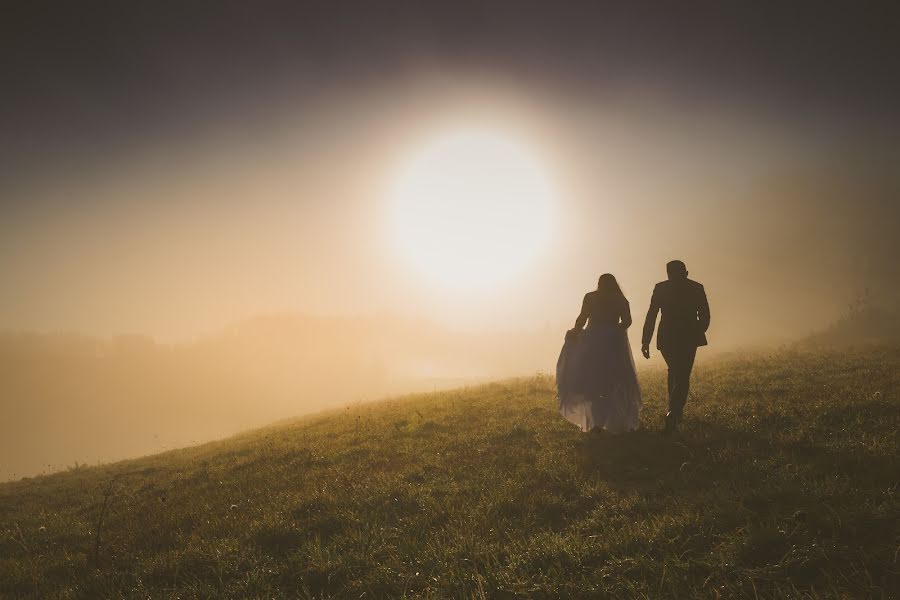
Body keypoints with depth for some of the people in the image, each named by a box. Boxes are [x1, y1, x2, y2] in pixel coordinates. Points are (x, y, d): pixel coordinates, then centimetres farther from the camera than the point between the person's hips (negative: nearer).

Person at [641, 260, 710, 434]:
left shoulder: (660, 288, 1)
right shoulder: (696, 288, 3)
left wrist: (645, 341, -2)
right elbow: (705, 316, 4)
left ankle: (675, 411, 29)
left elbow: (651, 316, -2)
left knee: (674, 372, 22)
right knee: (683, 377, -2)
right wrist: (698, 333, 22)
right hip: (689, 339, -1)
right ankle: (673, 412, -20)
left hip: (667, 339, 2)